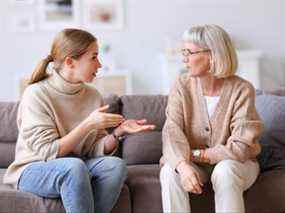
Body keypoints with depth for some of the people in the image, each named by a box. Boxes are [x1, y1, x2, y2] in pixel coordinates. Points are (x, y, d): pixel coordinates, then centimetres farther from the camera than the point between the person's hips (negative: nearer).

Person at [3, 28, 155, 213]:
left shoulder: (93, 95, 1)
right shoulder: (36, 94, -15)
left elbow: (96, 151, 0)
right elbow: (48, 152, -20)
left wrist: (118, 133, -18)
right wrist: (88, 125, -25)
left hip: (75, 168, 5)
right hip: (34, 170, -5)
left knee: (115, 164, -23)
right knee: (74, 165, -35)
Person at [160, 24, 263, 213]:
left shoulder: (242, 90, -17)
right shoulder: (182, 85, -8)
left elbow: (241, 147, -21)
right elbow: (172, 131, -20)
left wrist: (198, 155, -19)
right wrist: (183, 165, -38)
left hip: (234, 163, -2)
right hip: (194, 163, 2)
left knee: (225, 171, -34)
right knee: (170, 171, -27)